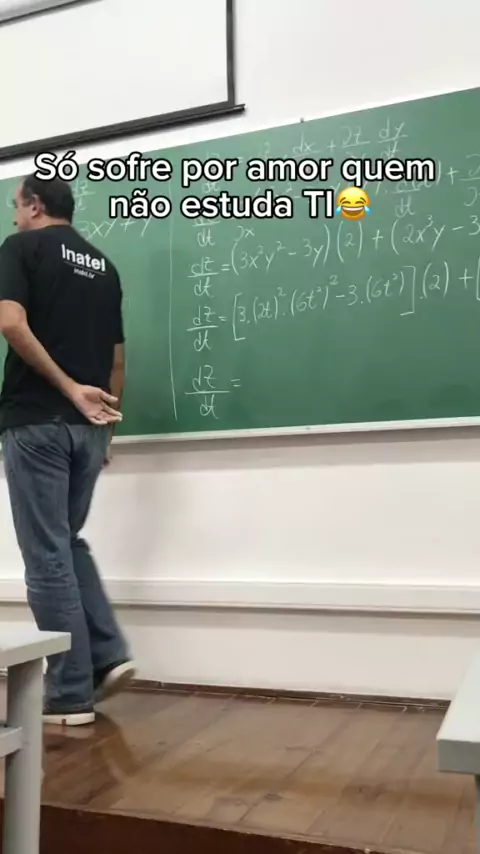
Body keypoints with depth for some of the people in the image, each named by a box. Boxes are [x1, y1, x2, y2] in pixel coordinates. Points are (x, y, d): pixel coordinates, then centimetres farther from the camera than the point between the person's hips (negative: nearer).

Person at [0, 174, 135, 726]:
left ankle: (70, 694, 6)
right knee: (68, 542, 19)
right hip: (88, 426, 6)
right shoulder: (104, 266, 17)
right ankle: (109, 655, 12)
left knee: (46, 555, 0)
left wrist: (69, 388, -14)